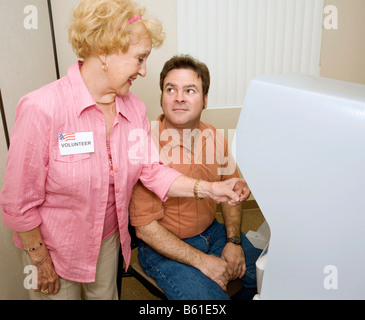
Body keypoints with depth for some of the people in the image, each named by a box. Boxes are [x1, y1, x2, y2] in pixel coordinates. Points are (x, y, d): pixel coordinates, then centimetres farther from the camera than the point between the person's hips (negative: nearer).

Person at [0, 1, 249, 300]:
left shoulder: (135, 109, -8)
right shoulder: (42, 108, -27)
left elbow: (152, 170, -7)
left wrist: (211, 189, -16)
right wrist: (39, 261, -11)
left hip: (109, 238, 5)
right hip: (54, 247, -4)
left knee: (106, 294, 25)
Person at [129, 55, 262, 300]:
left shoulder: (214, 137, -4)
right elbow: (145, 228, -19)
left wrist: (234, 241, -4)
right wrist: (201, 261, -18)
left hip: (213, 231, 6)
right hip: (165, 248, -5)